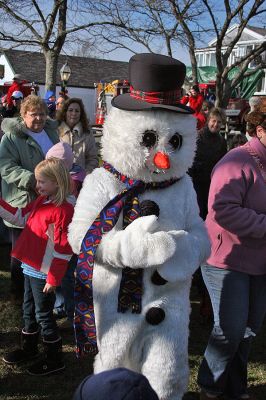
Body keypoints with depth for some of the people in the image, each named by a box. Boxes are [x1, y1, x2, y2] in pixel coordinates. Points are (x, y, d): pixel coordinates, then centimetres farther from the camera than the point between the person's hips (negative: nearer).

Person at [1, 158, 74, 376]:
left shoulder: (63, 210, -23)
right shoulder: (41, 200, 5)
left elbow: (63, 250, -22)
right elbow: (20, 217, 16)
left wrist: (53, 279, -19)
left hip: (43, 273, -9)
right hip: (30, 268, 9)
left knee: (43, 315, 5)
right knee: (29, 310, 23)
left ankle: (55, 359, 22)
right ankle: (29, 348, 43)